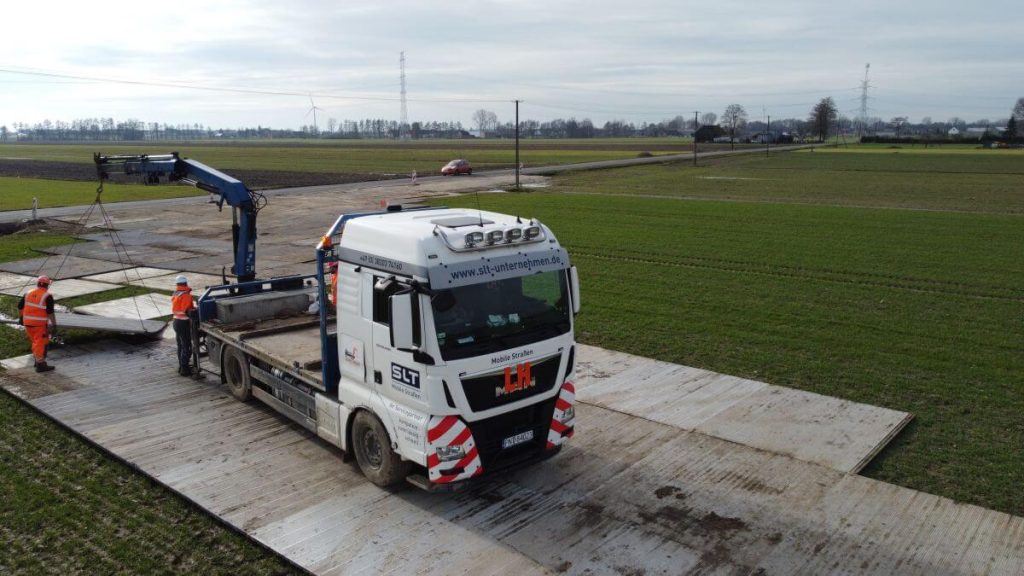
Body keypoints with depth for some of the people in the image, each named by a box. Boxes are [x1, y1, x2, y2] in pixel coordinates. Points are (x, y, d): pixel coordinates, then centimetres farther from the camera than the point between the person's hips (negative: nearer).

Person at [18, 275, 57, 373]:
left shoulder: (29, 293, 6)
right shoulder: (48, 296, -12)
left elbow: (20, 306, 14)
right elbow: (50, 312, -17)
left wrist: (21, 317, 28)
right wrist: (54, 325, -13)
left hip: (27, 322, 6)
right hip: (40, 324, -6)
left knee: (36, 342, 21)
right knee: (41, 343, -1)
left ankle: (37, 360, 29)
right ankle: (40, 365, 0)